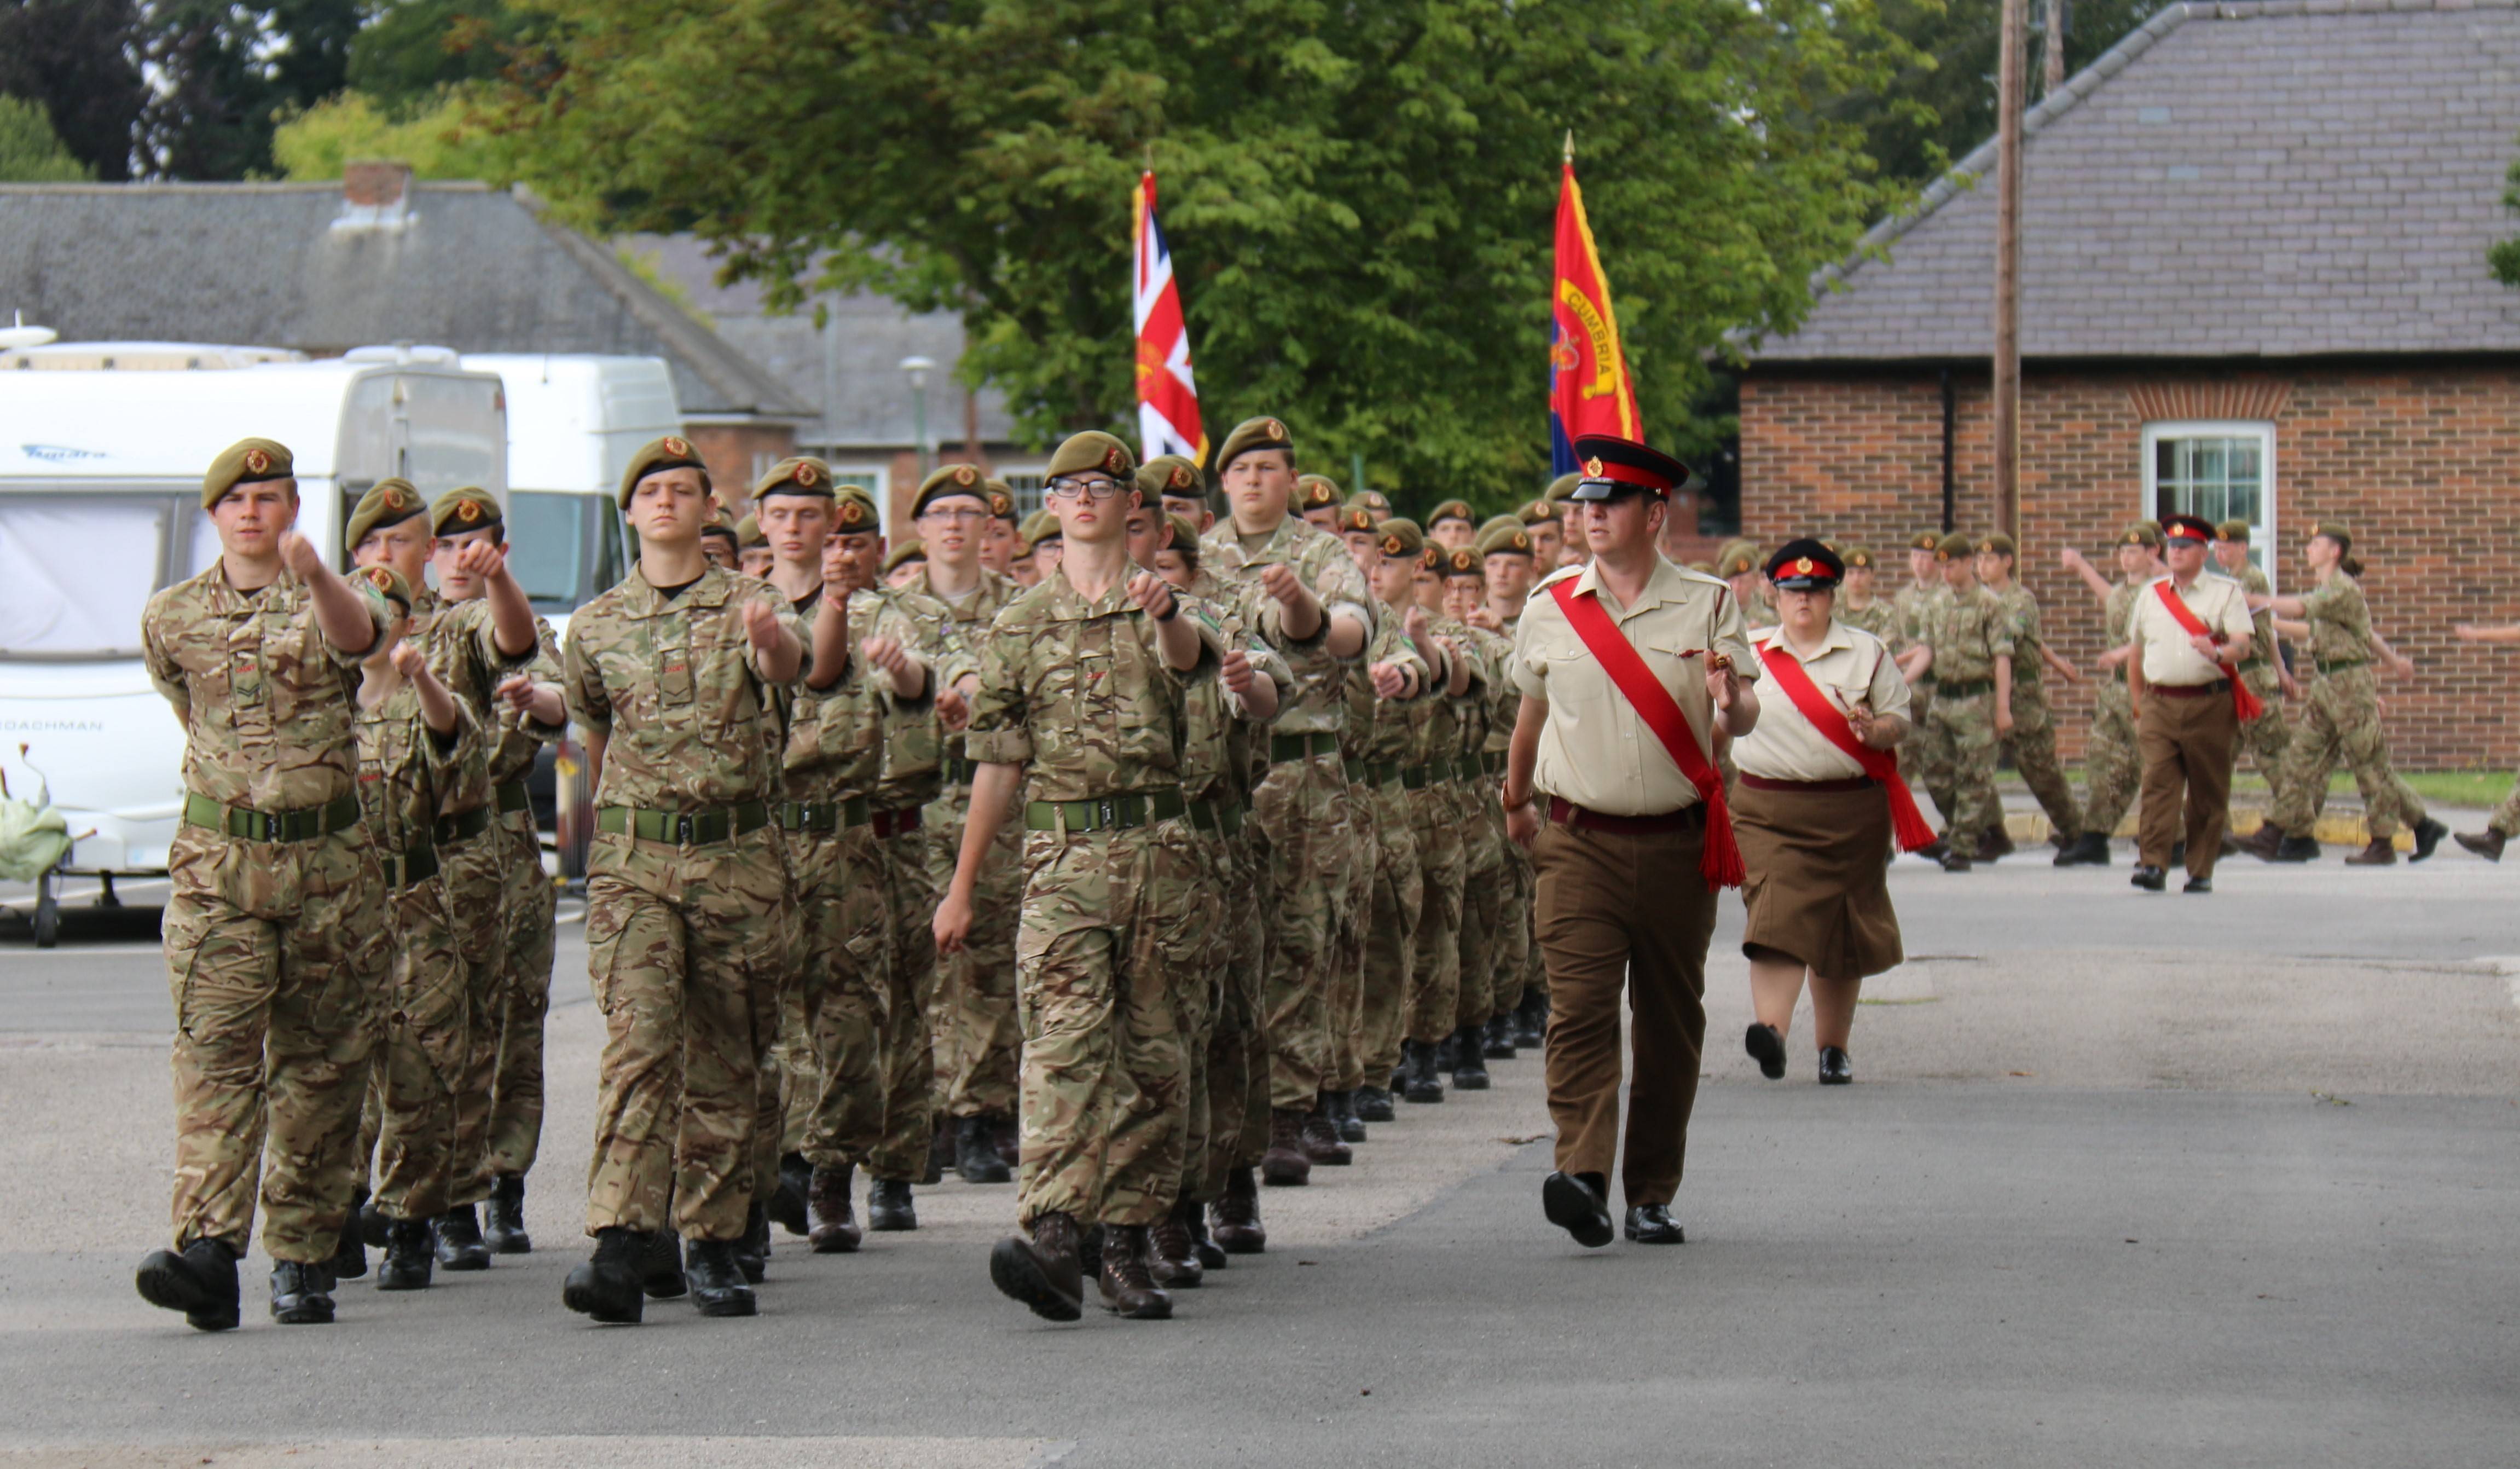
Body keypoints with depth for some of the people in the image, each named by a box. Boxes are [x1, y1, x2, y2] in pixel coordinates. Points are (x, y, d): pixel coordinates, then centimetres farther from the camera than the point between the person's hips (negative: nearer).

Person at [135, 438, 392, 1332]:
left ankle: (302, 1257, 11)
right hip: (218, 863, 0)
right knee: (216, 1051, -14)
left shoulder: (328, 603, 1)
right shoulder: (171, 620, 8)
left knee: (319, 1063, 3)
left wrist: (313, 576, -44)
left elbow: (356, 635, -24)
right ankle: (209, 1250, -25)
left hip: (330, 863, 0)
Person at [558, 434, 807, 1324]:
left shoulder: (749, 606, 3)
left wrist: (773, 643, -43)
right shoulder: (595, 627, 9)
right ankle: (624, 1244, -23)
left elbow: (786, 668, -21)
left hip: (739, 857, 0)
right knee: (639, 1041, -14)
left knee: (727, 1058, 5)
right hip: (634, 857, 0)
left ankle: (714, 1243, 14)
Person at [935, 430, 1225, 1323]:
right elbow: (998, 763, 13)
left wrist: (1167, 615, -38)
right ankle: (1052, 1232, -28)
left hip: (1158, 850, 1)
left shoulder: (1161, 609, 12)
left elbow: (1194, 657, -14)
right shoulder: (1022, 626, 12)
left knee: (1153, 1052, 3)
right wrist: (962, 887, 10)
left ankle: (1127, 1245, 10)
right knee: (1065, 1040, -16)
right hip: (1062, 855, -1)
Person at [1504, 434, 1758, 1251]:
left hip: (1679, 845, 0)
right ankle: (1582, 1176, -28)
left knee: (1670, 1020, 6)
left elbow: (1744, 719, -7)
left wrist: (1732, 702, -30)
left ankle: (1653, 1192, 16)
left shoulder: (1707, 604, 1)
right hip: (1581, 841, 0)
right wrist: (1515, 800, 33)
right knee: (1580, 1005, -17)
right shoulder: (1551, 608, 7)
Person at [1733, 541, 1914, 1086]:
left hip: (1851, 810, 1)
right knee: (1777, 918, -18)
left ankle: (1834, 1047, 17)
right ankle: (1771, 1032, -33)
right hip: (1769, 809, -1)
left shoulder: (1867, 653, 8)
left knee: (1843, 934, 5)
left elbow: (1899, 720, 5)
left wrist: (1874, 730, -15)